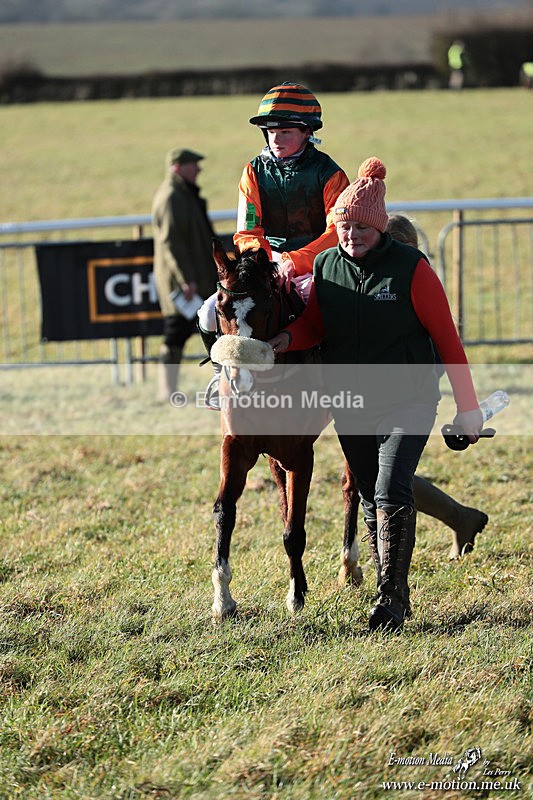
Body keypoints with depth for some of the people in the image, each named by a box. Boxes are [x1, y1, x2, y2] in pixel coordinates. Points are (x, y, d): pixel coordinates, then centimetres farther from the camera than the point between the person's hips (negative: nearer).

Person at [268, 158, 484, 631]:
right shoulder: (326, 267, 0)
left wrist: (468, 406, -7)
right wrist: (288, 339, -14)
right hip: (350, 405, 5)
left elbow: (446, 338, -8)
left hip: (407, 401, -5)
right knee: (371, 502, 12)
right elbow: (315, 326, 10)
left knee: (392, 493, -18)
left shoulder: (410, 267, -12)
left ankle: (391, 599, -11)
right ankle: (394, 596, 25)